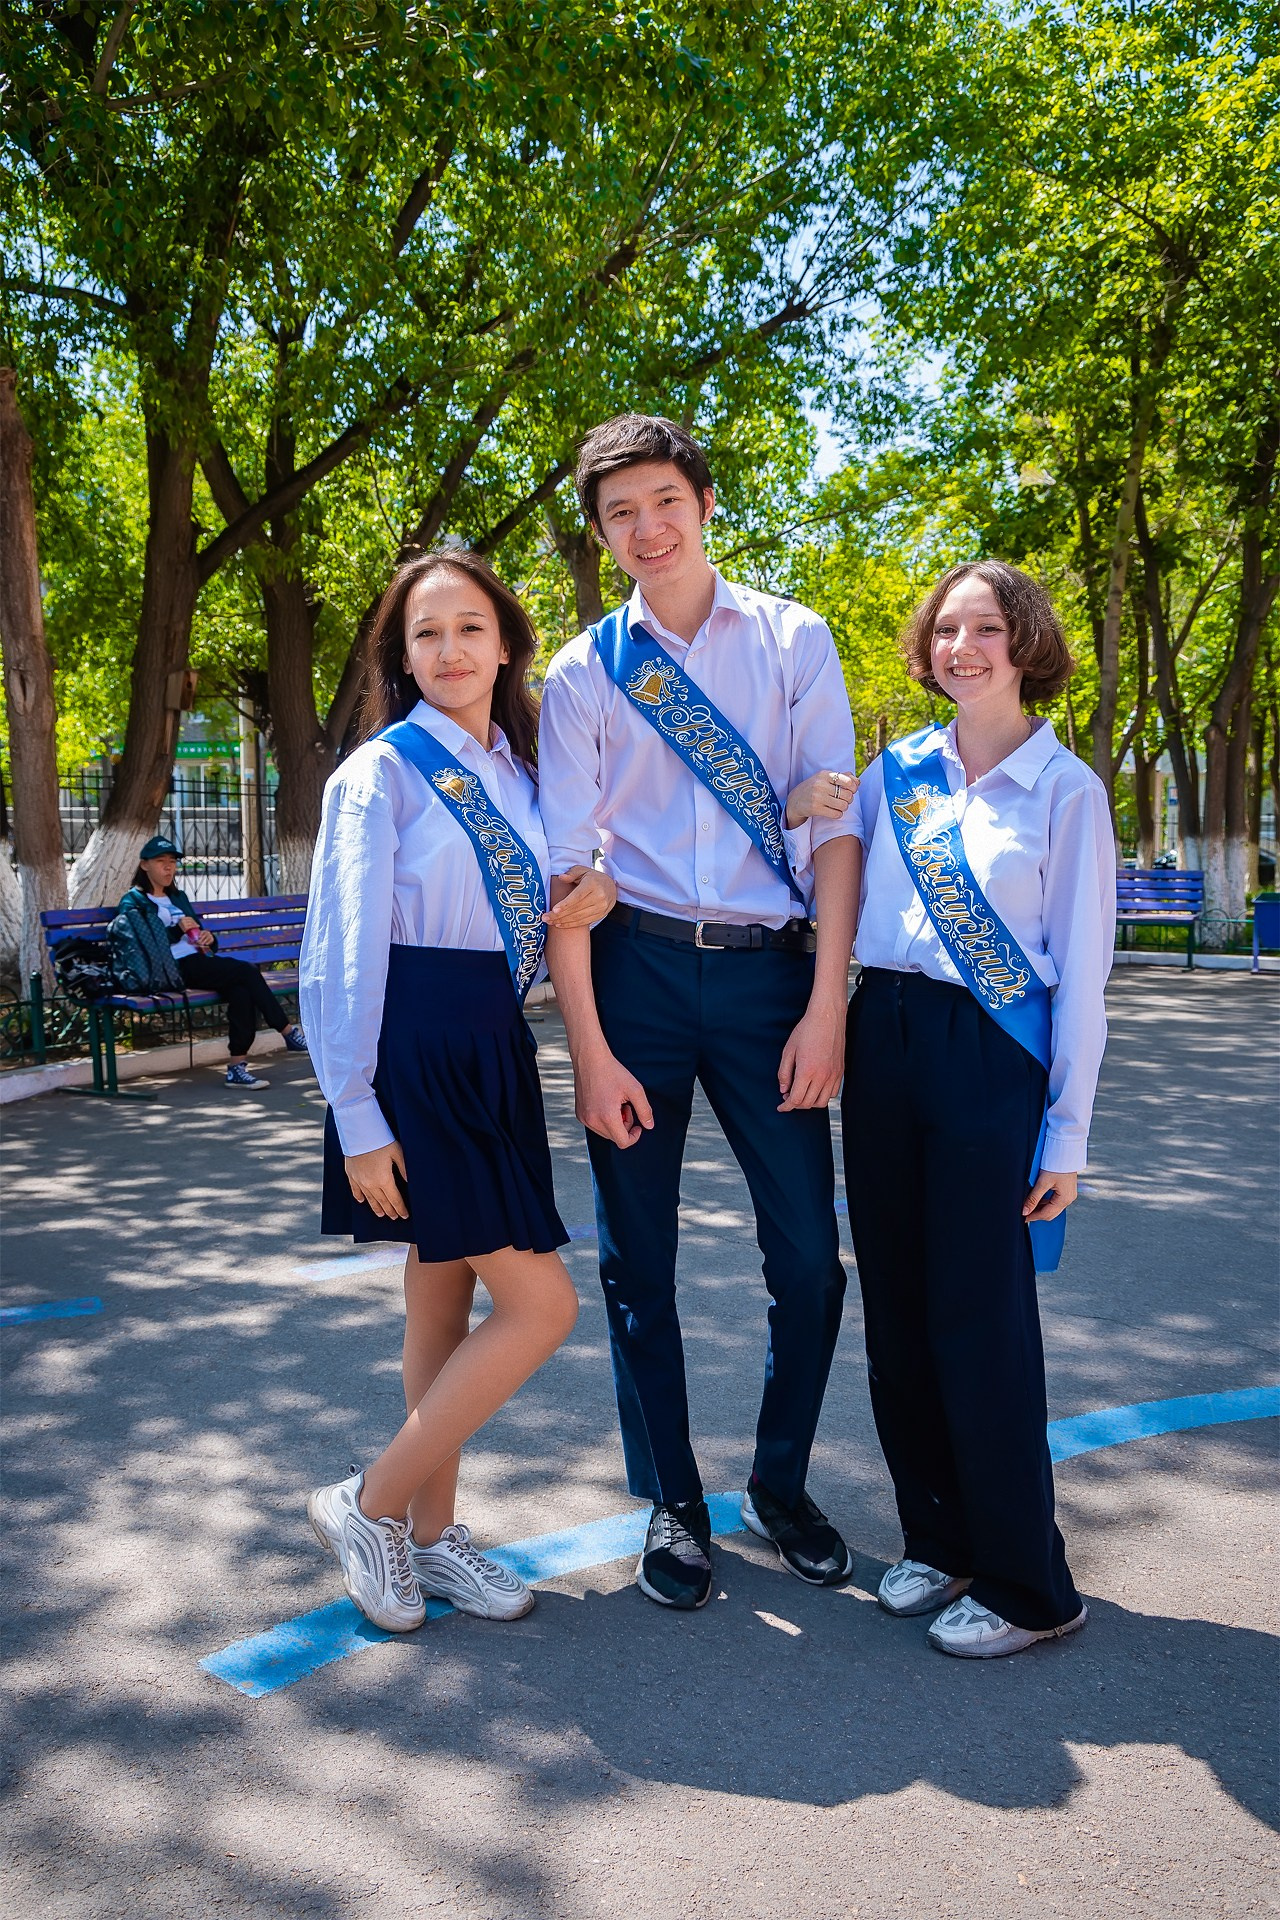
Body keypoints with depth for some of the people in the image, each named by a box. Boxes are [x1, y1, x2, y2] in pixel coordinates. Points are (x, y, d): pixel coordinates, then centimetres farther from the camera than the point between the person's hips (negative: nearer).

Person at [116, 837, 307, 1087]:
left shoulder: (178, 897, 30)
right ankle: (289, 1032, -14)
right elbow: (140, 945, -6)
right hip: (175, 969, -7)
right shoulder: (133, 902, 7)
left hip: (199, 960, 7)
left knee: (242, 989, -27)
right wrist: (176, 930, -14)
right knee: (246, 972, -24)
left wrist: (208, 937, 6)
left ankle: (237, 1066, -32)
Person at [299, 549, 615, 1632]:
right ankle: (371, 1506, 8)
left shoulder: (523, 771, 12)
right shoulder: (382, 771, -8)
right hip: (415, 1050, -7)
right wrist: (358, 1117, -15)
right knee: (539, 1303, -7)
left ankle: (430, 1533, 27)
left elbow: (541, 914, 21)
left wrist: (599, 888, -2)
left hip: (496, 1049, 7)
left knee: (445, 1296, 14)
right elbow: (347, 950, -11)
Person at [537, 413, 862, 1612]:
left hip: (766, 970, 0)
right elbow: (565, 866, -1)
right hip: (636, 968, 0)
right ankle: (672, 1506, 28)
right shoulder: (585, 673, 4)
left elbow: (832, 826, 0)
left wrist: (827, 1006, -8)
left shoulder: (793, 642, 5)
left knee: (809, 1256, 3)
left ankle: (781, 1487, 28)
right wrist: (589, 1046, -8)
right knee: (638, 1263, 8)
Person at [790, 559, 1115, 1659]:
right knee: (897, 1308, 10)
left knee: (979, 1317, -2)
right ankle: (939, 1539, 28)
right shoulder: (896, 771, 10)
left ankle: (1027, 1587, 14)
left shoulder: (1066, 790, -2)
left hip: (994, 1059, -5)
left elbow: (1082, 971, -3)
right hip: (885, 1041, 5)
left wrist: (1066, 1133, -5)